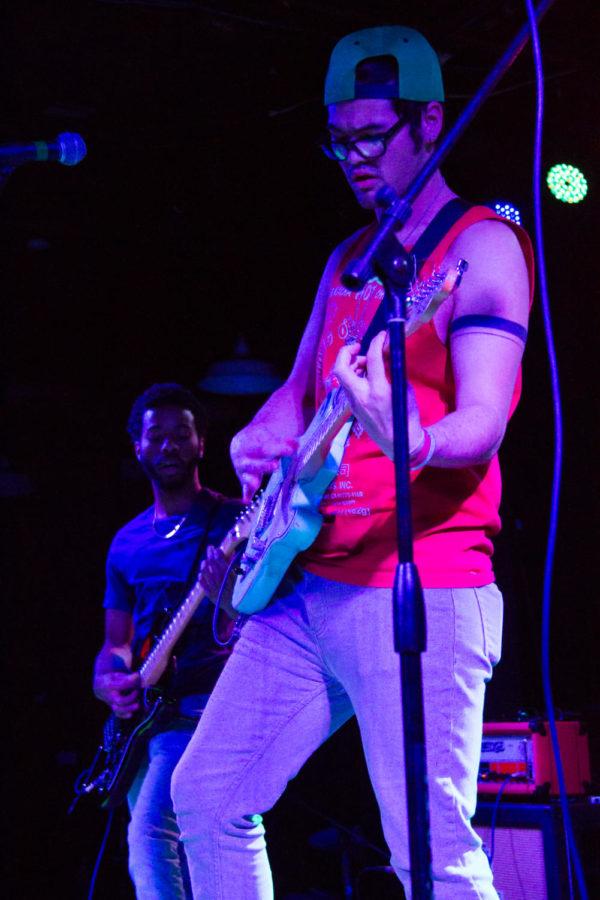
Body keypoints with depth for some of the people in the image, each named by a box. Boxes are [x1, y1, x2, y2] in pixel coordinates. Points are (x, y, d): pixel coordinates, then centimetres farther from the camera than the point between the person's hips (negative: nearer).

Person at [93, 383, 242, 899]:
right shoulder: (128, 543, 17)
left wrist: (227, 598, -30)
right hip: (144, 717, 7)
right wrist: (109, 681, -4)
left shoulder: (233, 521, -1)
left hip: (201, 706, -7)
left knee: (151, 836, -26)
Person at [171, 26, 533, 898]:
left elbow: (483, 427, -16)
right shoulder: (350, 259, 20)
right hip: (307, 585, 8)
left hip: (420, 589, -8)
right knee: (208, 794, 9)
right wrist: (260, 441, 0)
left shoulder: (482, 246, -5)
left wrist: (409, 441, -38)